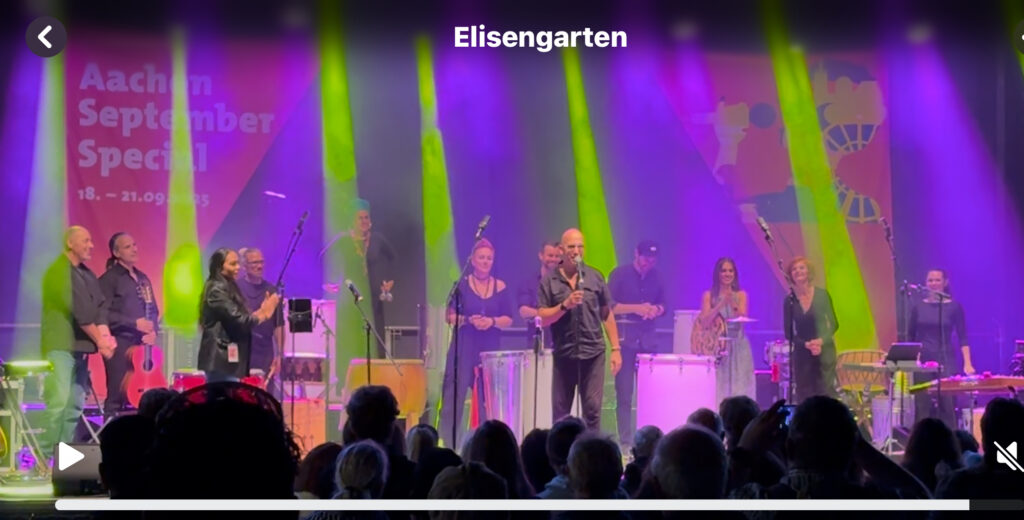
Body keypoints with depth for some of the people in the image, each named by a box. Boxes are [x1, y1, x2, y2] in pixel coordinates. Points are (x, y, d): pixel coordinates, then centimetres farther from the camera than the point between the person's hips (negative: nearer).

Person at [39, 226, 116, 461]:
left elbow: (100, 306, 8)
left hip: (79, 346, 8)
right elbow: (78, 311, -15)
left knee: (76, 404, 6)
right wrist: (100, 340, -12)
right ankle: (45, 457, -14)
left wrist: (106, 336, -9)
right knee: (58, 401, -16)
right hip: (60, 346, -8)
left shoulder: (87, 275, 16)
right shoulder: (58, 272, -10)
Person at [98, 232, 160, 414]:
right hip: (120, 344, -7)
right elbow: (104, 313, -13)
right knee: (118, 396, -8)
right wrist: (135, 323, -16)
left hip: (143, 344, 7)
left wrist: (153, 331, 1)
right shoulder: (109, 279, -3)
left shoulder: (142, 278, 18)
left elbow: (153, 310, 20)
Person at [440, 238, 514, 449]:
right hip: (463, 348, -2)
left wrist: (492, 321, -14)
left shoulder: (500, 287, 7)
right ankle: (449, 446, -3)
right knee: (454, 396, -6)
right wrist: (468, 320, -17)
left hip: (491, 350, 2)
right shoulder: (461, 285, 2)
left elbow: (508, 320, 6)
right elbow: (450, 317, 0)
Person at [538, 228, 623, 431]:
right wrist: (565, 305, -18)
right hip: (563, 354, 0)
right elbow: (542, 319, -3)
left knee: (592, 409, -2)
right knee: (559, 411, 6)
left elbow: (607, 315, 9)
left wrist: (615, 349, 3)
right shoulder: (549, 281, 2)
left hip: (593, 353, 0)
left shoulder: (595, 277, 6)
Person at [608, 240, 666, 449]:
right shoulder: (620, 274, -2)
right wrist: (637, 308, -15)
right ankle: (625, 441, -1)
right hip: (624, 335, -4)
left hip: (648, 336, 4)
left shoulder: (655, 277, 11)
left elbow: (662, 304, 19)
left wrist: (656, 310, -4)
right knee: (624, 391, -4)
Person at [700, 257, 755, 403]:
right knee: (718, 387, -6)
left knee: (739, 386, -3)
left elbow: (743, 318, -7)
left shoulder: (741, 295, 7)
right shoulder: (708, 296, 4)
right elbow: (705, 321, -7)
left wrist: (733, 304, -26)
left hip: (738, 346, 1)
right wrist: (721, 304, -19)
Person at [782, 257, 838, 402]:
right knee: (803, 396, 0)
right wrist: (806, 344, -13)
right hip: (802, 353, 2)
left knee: (825, 392, -7)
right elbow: (788, 333, 2)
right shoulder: (789, 300, 0)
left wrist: (821, 340, -15)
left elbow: (834, 324, 2)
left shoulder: (822, 295, -2)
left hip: (824, 351, -2)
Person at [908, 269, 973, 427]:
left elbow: (962, 337, -1)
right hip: (922, 361, 2)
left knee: (947, 405, -4)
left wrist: (967, 363, -9)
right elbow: (910, 336, 11)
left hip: (946, 361, -2)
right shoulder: (918, 306, 6)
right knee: (922, 405, 1)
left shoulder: (954, 306, -1)